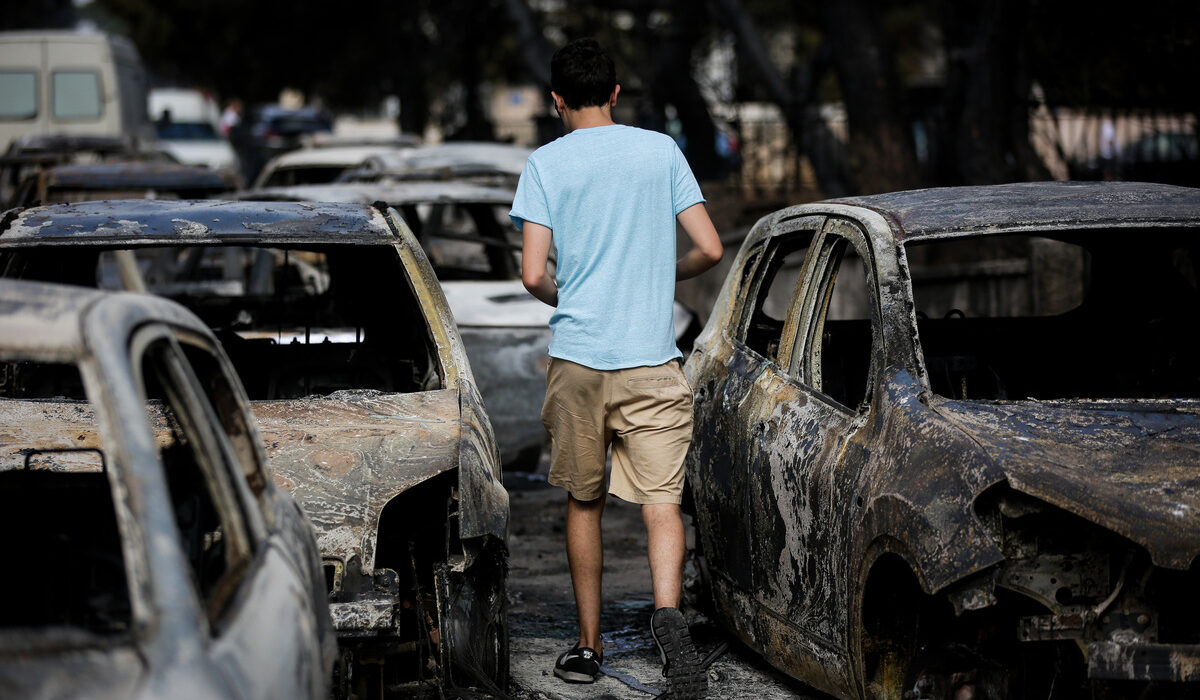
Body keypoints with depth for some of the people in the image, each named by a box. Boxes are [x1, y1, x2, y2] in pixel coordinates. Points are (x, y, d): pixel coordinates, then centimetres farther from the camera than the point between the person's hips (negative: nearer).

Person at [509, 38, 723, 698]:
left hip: (577, 356, 0)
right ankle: (667, 612, -29)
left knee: (584, 502, 14)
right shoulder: (661, 150, 4)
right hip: (652, 359, 0)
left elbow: (532, 274, -6)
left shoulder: (545, 163, 0)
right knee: (662, 500, -3)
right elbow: (710, 249, 2)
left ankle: (589, 646, 20)